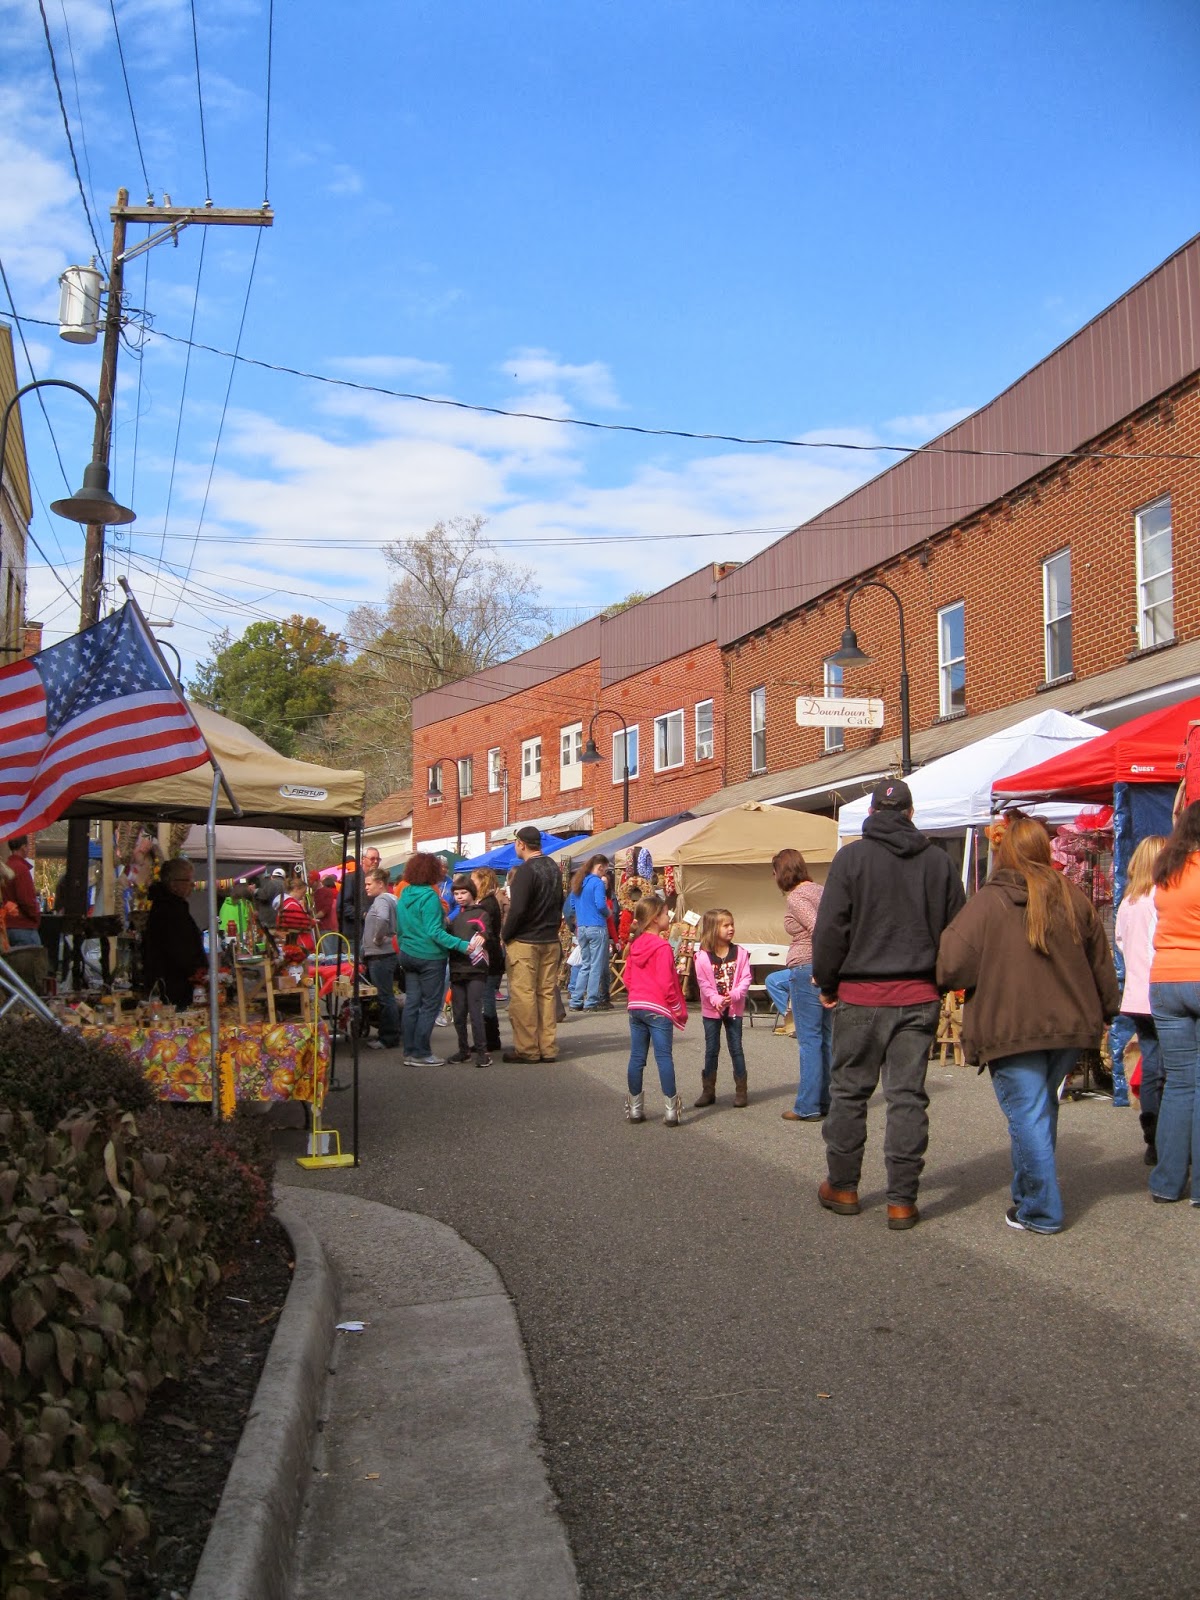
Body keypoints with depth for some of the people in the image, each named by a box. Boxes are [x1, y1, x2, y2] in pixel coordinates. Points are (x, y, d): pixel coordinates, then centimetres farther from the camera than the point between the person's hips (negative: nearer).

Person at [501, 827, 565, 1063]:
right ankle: (548, 1048, 13)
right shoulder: (554, 869, 11)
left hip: (525, 942, -8)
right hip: (551, 941, 8)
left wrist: (506, 934, -9)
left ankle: (527, 1049, 1)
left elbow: (518, 909, -21)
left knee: (523, 994, -2)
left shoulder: (526, 871, -15)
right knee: (547, 993, 10)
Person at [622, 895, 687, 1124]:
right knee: (664, 1058, -2)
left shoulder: (635, 945, 9)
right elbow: (665, 983, -17)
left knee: (636, 1058, 10)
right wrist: (678, 1008, -8)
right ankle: (670, 1111, 0)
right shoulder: (662, 946, -15)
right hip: (658, 1009, -7)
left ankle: (635, 1108, 15)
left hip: (636, 1007, 7)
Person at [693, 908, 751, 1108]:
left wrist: (734, 995, -20)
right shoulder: (703, 956, -9)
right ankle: (708, 1090, 16)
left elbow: (745, 978, -7)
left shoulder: (740, 953, -3)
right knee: (711, 1050, 8)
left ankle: (741, 1091, 12)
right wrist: (716, 999, -22)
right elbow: (703, 983, -10)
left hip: (734, 1008, 1)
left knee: (736, 1049, 5)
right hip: (711, 1010, -1)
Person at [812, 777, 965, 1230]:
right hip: (919, 997, 2)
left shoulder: (852, 857, -6)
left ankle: (842, 1186, 20)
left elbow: (830, 928, -7)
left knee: (849, 1091, 10)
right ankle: (902, 1200, 7)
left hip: (861, 997, -2)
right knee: (908, 1095, 5)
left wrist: (827, 983, 5)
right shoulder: (937, 860, 3)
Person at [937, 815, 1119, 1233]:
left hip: (1011, 1028, -6)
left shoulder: (987, 903, -11)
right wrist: (1106, 1011, 27)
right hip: (1070, 1024, 6)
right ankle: (1031, 1193, 31)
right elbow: (1100, 964, 14)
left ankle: (1040, 1211, 5)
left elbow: (951, 967, -16)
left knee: (1027, 1115, 0)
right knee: (1043, 1108, 21)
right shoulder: (1073, 898, 5)